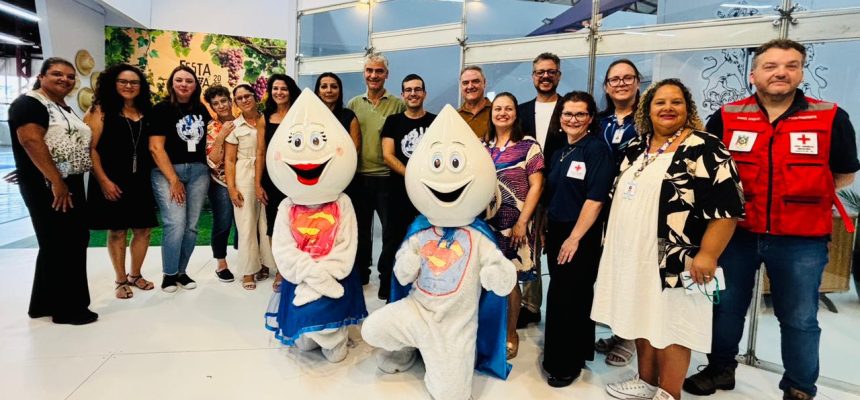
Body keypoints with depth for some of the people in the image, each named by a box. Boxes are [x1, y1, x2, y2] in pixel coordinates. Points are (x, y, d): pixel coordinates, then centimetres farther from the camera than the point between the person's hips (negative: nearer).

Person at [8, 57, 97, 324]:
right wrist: (56, 182, -25)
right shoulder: (29, 103, -10)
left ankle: (45, 303, 25)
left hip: (71, 184, 10)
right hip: (46, 186, -10)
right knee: (60, 245, -3)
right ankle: (67, 308, 8)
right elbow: (31, 142, -21)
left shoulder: (65, 109, 19)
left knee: (74, 242, 13)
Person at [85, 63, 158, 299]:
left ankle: (135, 275, 25)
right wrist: (103, 180, -15)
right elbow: (90, 148, -8)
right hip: (112, 181, -4)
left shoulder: (146, 112, 11)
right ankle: (120, 280, 18)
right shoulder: (101, 110, -2)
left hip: (141, 181, 4)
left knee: (143, 229, 7)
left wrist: (154, 175, 2)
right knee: (117, 231, 4)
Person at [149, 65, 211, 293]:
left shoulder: (203, 110, 10)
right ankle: (169, 274, 5)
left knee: (191, 226, 4)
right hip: (167, 172, -4)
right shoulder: (161, 109, -3)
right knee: (175, 224, -12)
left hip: (199, 171, 4)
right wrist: (173, 180, -13)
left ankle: (181, 271, 19)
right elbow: (156, 148, -9)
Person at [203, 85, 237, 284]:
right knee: (222, 224, -3)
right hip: (221, 183, -2)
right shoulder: (210, 128, -5)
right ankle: (221, 265, 15)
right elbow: (212, 161, -14)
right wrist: (221, 137, -23)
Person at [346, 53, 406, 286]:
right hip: (359, 176, 3)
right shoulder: (354, 104, 8)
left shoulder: (398, 105, -2)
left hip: (387, 177, -3)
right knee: (361, 228, 16)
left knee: (392, 229, 3)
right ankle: (360, 273, 31)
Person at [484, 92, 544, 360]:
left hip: (513, 223, -4)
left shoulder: (528, 146, -1)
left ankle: (510, 333, 19)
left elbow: (536, 186, -6)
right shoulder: (483, 146, 11)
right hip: (485, 221, 4)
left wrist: (522, 222, -13)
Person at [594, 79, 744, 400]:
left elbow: (728, 206, -14)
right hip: (634, 255, 7)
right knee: (643, 319, 16)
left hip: (676, 260, -7)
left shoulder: (705, 148, -9)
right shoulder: (636, 149, 12)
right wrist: (614, 242, 17)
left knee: (670, 324, 2)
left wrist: (707, 254, -20)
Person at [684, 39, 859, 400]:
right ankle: (720, 369, 35)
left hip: (801, 240, -1)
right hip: (735, 232, 1)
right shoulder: (726, 118, -1)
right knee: (726, 308, 15)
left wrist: (801, 192, 0)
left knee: (799, 319, 11)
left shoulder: (831, 118, -3)